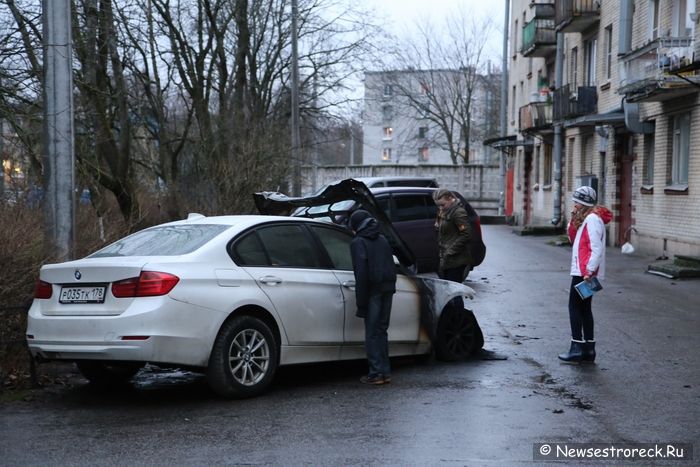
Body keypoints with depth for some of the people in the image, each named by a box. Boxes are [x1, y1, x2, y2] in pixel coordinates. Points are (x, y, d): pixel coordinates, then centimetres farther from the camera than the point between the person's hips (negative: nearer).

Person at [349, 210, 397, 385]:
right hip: (388, 288, 7)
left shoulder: (359, 243, -6)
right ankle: (385, 372, 14)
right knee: (382, 331, 14)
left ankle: (376, 373, -4)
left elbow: (361, 272, -13)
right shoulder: (382, 240, 17)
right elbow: (391, 267, 16)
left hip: (373, 291, -7)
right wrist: (390, 286, 16)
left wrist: (361, 302, -11)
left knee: (372, 333, -1)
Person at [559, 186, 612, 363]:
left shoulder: (592, 219, -15)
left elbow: (596, 248, -22)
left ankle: (577, 349, -5)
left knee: (575, 307, -6)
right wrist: (574, 219, 7)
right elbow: (573, 239, 20)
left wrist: (589, 270, -26)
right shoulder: (585, 218, 16)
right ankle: (589, 349, 14)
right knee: (584, 308, 12)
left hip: (585, 272, -10)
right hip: (583, 271, 10)